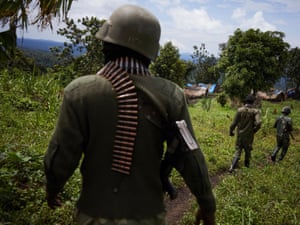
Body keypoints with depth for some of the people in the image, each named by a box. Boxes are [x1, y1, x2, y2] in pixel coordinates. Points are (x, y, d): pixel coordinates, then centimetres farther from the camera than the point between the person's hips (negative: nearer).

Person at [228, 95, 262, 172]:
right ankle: (247, 164, 36)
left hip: (240, 134, 1)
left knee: (238, 150, 8)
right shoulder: (255, 111, -11)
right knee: (248, 150, 21)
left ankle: (232, 167, -5)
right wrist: (254, 130, -4)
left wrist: (231, 131, 9)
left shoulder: (240, 110, -8)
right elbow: (258, 123, -23)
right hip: (249, 135, 0)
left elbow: (234, 122, -7)